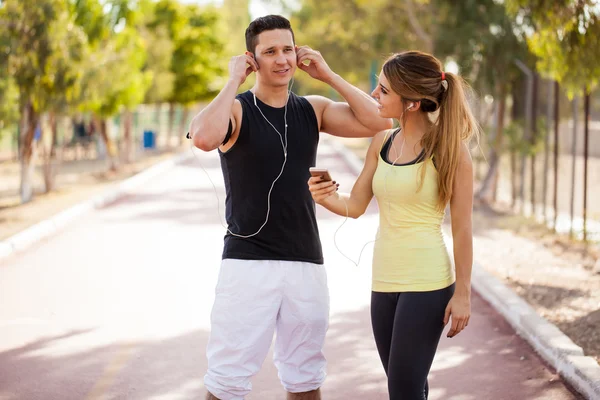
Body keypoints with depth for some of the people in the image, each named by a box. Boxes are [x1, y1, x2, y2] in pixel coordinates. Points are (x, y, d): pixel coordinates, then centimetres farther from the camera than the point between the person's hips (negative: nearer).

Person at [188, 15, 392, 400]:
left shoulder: (313, 110, 7)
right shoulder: (236, 110, -5)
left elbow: (378, 122, -4)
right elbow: (204, 138, -27)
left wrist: (328, 75, -3)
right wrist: (234, 81, -16)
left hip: (306, 262, 4)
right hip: (248, 262, -4)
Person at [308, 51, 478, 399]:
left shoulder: (449, 149, -11)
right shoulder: (382, 142, 6)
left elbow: (462, 227, -9)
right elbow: (355, 205, 8)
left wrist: (463, 293, -9)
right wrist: (325, 197, -13)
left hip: (427, 283, -6)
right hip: (384, 280, 6)